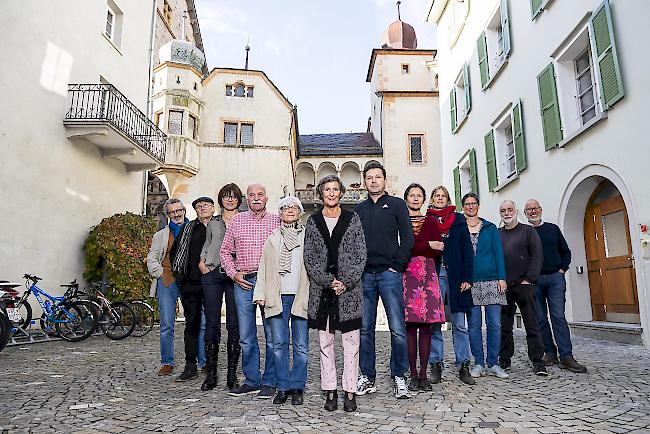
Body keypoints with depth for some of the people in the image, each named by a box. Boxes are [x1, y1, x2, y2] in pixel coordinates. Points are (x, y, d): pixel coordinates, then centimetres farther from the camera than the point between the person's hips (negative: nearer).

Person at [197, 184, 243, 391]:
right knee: (212, 323, 1)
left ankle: (232, 373, 8)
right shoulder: (212, 222, 19)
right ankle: (211, 374, 10)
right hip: (212, 274, 2)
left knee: (234, 324, -2)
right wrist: (201, 262, 11)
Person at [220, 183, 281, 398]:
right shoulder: (236, 221, 10)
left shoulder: (277, 221, 4)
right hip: (243, 283, 2)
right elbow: (225, 251, 14)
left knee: (272, 335, 2)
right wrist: (233, 274, 2)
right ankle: (251, 381, 22)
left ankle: (270, 382, 15)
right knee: (246, 337, 8)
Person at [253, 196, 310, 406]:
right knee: (279, 343, 4)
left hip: (301, 296, -1)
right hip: (277, 297, 2)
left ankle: (297, 388, 14)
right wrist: (260, 293, 5)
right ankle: (283, 387, 16)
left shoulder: (308, 237, 7)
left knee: (301, 345, 3)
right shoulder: (272, 239, 14)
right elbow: (263, 268, 13)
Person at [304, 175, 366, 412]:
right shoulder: (313, 221, 7)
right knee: (325, 342, 7)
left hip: (350, 289, -1)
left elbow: (361, 254, 0)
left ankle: (350, 391, 13)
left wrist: (346, 283, -11)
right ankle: (330, 391, 17)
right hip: (321, 289, 1)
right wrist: (329, 281, -10)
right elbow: (309, 257, 2)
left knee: (351, 341, 3)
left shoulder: (352, 218, 5)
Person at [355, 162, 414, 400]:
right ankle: (367, 377, 17)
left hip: (389, 274, -3)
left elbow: (407, 239, 1)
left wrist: (397, 266, -7)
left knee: (397, 329, -3)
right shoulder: (358, 209, 17)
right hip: (364, 275, 3)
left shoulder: (397, 204, 8)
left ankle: (398, 377, 11)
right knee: (364, 329, 6)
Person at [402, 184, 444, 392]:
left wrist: (413, 250, -7)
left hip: (427, 275, 2)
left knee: (426, 326, 1)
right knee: (410, 326, -3)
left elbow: (438, 251, 3)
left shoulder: (431, 222, 15)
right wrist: (427, 246, -9)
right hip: (406, 276, -2)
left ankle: (423, 374, 8)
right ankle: (413, 374, 5)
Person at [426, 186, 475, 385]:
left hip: (455, 276, 0)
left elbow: (467, 250, 6)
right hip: (433, 276, 0)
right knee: (434, 323, 2)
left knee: (459, 323, 1)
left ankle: (464, 366, 9)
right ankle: (436, 365, 10)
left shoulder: (458, 220, 11)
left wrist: (467, 277, -2)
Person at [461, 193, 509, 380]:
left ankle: (493, 364, 10)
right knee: (474, 325, 2)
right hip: (470, 282, 0)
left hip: (491, 280, 1)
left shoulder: (490, 228, 12)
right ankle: (478, 363, 11)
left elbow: (498, 253, 7)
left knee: (494, 324, -1)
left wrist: (502, 278, -3)